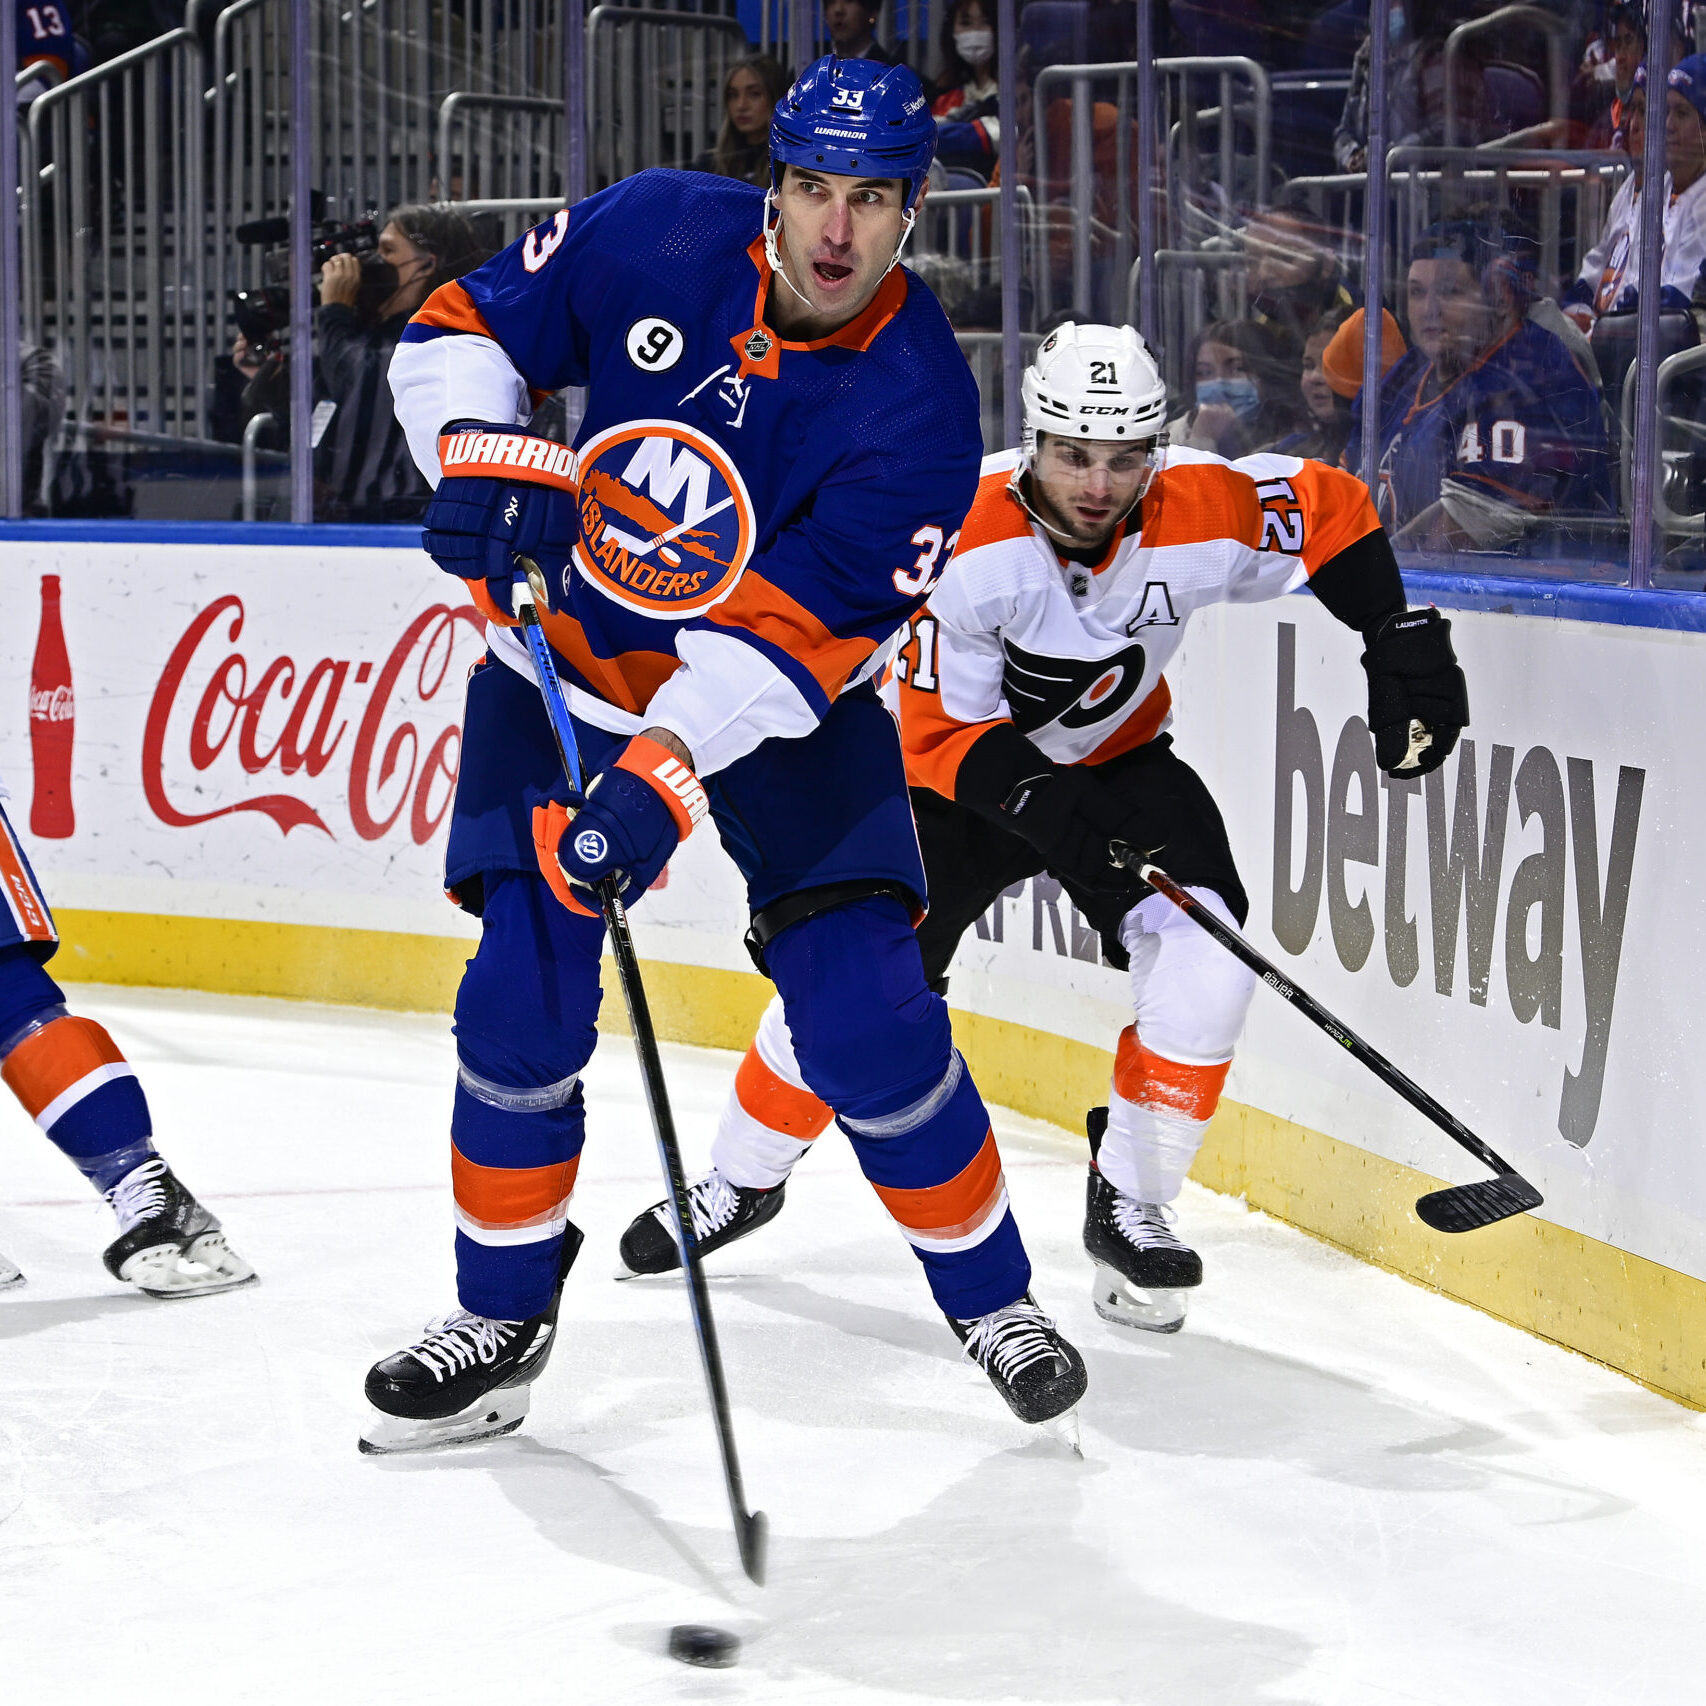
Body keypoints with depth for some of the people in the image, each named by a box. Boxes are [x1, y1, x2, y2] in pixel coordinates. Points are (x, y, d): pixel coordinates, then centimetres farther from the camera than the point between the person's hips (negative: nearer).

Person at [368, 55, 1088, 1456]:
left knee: (867, 1015, -11)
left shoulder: (920, 402, -23)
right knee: (522, 1009, -7)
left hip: (781, 709, -2)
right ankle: (500, 1324, 12)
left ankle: (993, 1298, 11)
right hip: (567, 672, 2)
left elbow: (797, 631, -29)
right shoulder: (655, 237, -16)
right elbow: (462, 332, -3)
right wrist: (484, 457, -23)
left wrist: (663, 778, -39)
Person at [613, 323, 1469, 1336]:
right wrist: (1046, 810, -38)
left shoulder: (1199, 513, -25)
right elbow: (941, 730, -25)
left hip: (1120, 764, 2)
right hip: (963, 761, -2)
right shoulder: (965, 539, -31)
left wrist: (1404, 646, -11)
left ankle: (1129, 1204, -4)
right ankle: (745, 1179, 20)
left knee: (1208, 964, -20)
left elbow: (1334, 510, -6)